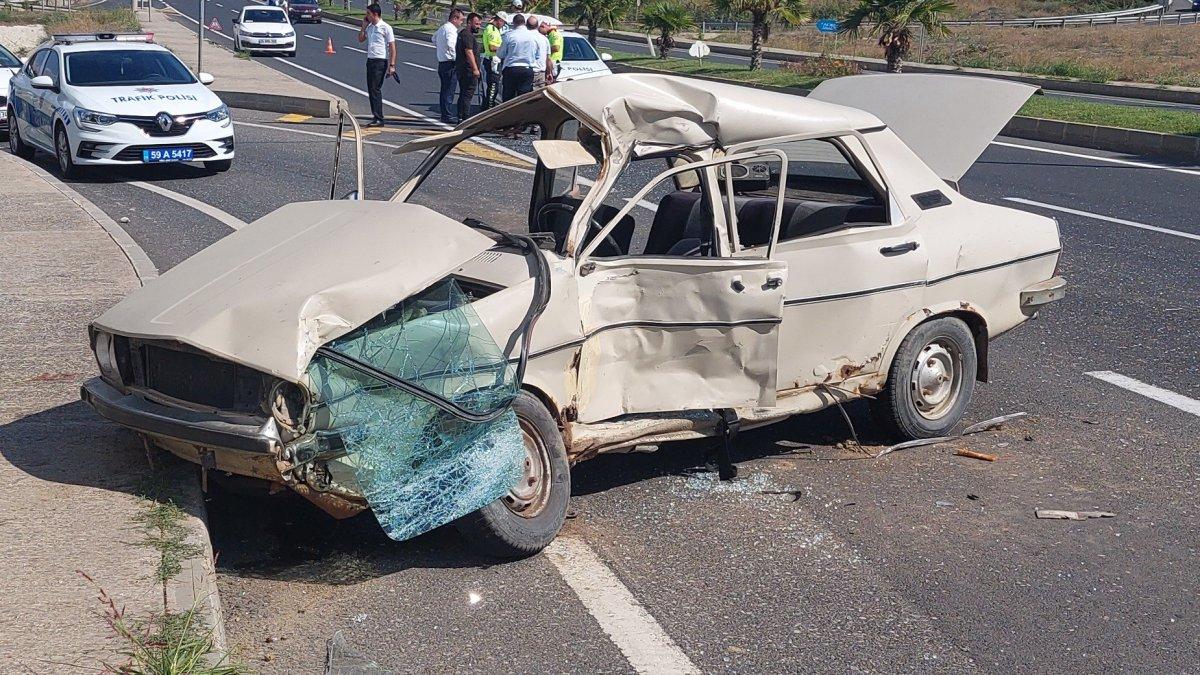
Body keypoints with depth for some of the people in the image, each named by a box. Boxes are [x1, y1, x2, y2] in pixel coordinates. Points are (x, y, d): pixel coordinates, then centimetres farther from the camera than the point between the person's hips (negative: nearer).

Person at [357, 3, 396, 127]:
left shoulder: (385, 27, -9)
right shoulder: (369, 27, 13)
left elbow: (392, 47, -10)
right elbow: (361, 39, 22)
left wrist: (392, 65, -16)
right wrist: (364, 26, 9)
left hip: (380, 61, -8)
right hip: (370, 60, 8)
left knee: (375, 89, -11)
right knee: (370, 90, 8)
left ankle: (379, 119, -9)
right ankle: (375, 116, 14)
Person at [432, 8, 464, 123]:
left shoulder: (442, 28, 16)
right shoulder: (451, 29, -15)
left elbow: (434, 39, 33)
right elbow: (450, 44, -30)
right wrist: (455, 58, -23)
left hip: (441, 63, 10)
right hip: (449, 64, -10)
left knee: (444, 90, 15)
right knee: (449, 91, -7)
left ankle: (443, 113, 21)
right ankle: (446, 116, -7)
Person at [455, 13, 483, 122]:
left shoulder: (462, 33, 20)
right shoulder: (467, 34, -14)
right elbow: (469, 52, -21)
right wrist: (475, 69, -24)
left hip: (461, 70, 11)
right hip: (468, 70, -11)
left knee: (463, 95, 14)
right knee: (467, 95, -10)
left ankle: (461, 117, 18)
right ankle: (465, 118, -12)